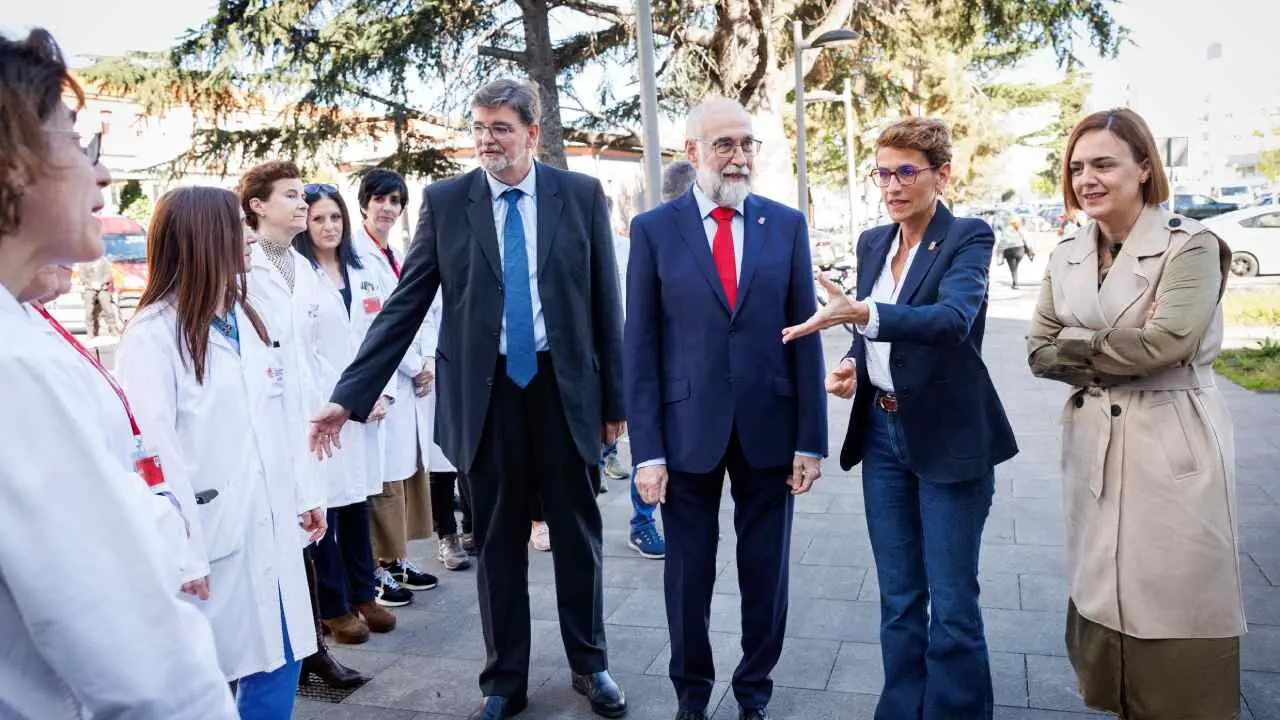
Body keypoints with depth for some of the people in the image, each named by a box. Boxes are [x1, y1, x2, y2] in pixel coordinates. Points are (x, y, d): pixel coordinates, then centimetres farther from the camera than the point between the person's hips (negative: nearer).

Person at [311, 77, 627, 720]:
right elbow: (404, 305, -1)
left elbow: (604, 302, 2)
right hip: (486, 392, 0)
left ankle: (589, 663, 33)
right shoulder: (444, 201, 0)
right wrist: (350, 396, -6)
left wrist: (614, 400, 2)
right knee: (498, 541, 11)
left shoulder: (581, 194, 0)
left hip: (563, 388, 0)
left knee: (577, 532, 12)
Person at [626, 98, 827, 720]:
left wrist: (810, 439, -1)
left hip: (769, 428, 2)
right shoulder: (654, 229, -1)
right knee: (689, 576, 11)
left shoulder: (787, 224, 4)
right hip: (689, 430, -1)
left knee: (766, 574, 13)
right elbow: (640, 346, -3)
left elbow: (804, 336, 3)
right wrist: (647, 449, -8)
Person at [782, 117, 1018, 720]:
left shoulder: (968, 239, -9)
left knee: (952, 603, 3)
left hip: (948, 437, -6)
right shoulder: (872, 242, 9)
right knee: (897, 597, 16)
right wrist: (852, 364, -2)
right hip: (882, 431, 6)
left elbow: (954, 318, -29)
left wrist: (861, 313, -41)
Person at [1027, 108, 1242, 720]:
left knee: (1173, 598, 1)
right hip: (1093, 444, 5)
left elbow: (1164, 340, -21)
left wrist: (1076, 342, -9)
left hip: (1172, 444, -5)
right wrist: (1117, 358, -10)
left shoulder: (1190, 246, -9)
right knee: (1100, 592, 13)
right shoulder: (1067, 257, 7)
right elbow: (1039, 353, 4)